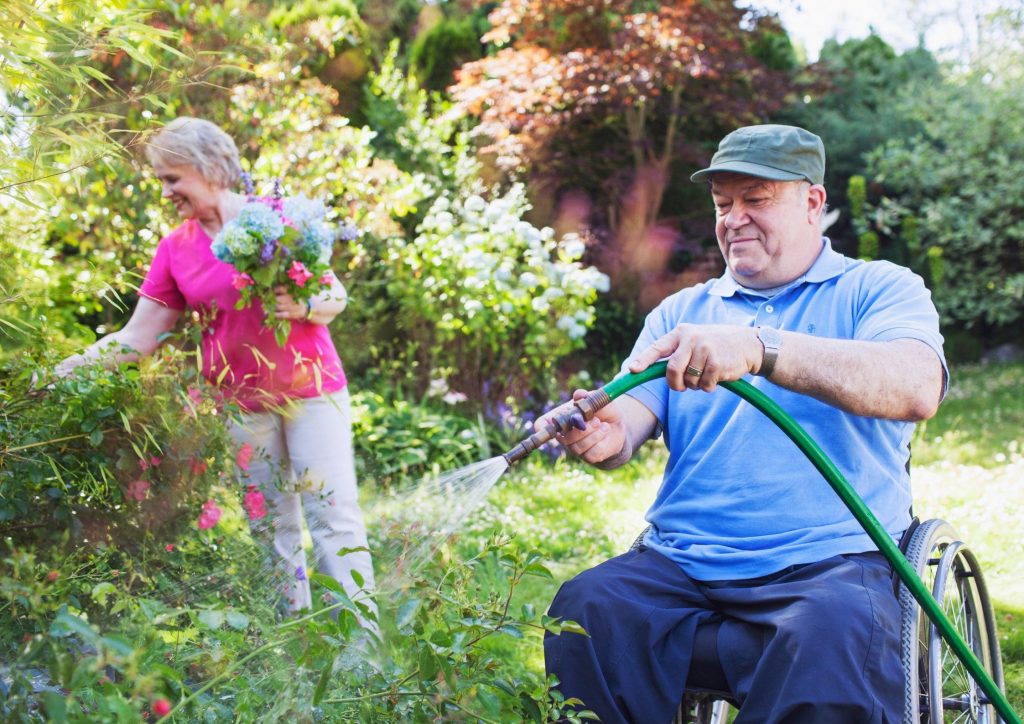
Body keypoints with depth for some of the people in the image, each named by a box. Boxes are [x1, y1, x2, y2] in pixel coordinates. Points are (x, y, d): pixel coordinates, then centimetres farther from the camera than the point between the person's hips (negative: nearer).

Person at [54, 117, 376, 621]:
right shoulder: (174, 250, 5)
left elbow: (336, 296, -1)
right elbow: (139, 337, 3)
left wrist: (303, 307, -22)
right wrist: (70, 366, -8)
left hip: (310, 387, -3)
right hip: (243, 403, 3)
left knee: (333, 513, -6)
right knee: (271, 527, 7)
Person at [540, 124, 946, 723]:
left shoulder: (878, 289, 8)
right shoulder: (682, 311, 21)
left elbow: (918, 388, -14)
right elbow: (631, 417, 7)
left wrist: (759, 349, -27)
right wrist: (605, 436, -20)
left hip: (828, 563, -3)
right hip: (679, 565, 3)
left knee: (835, 638, -35)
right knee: (584, 613, -26)